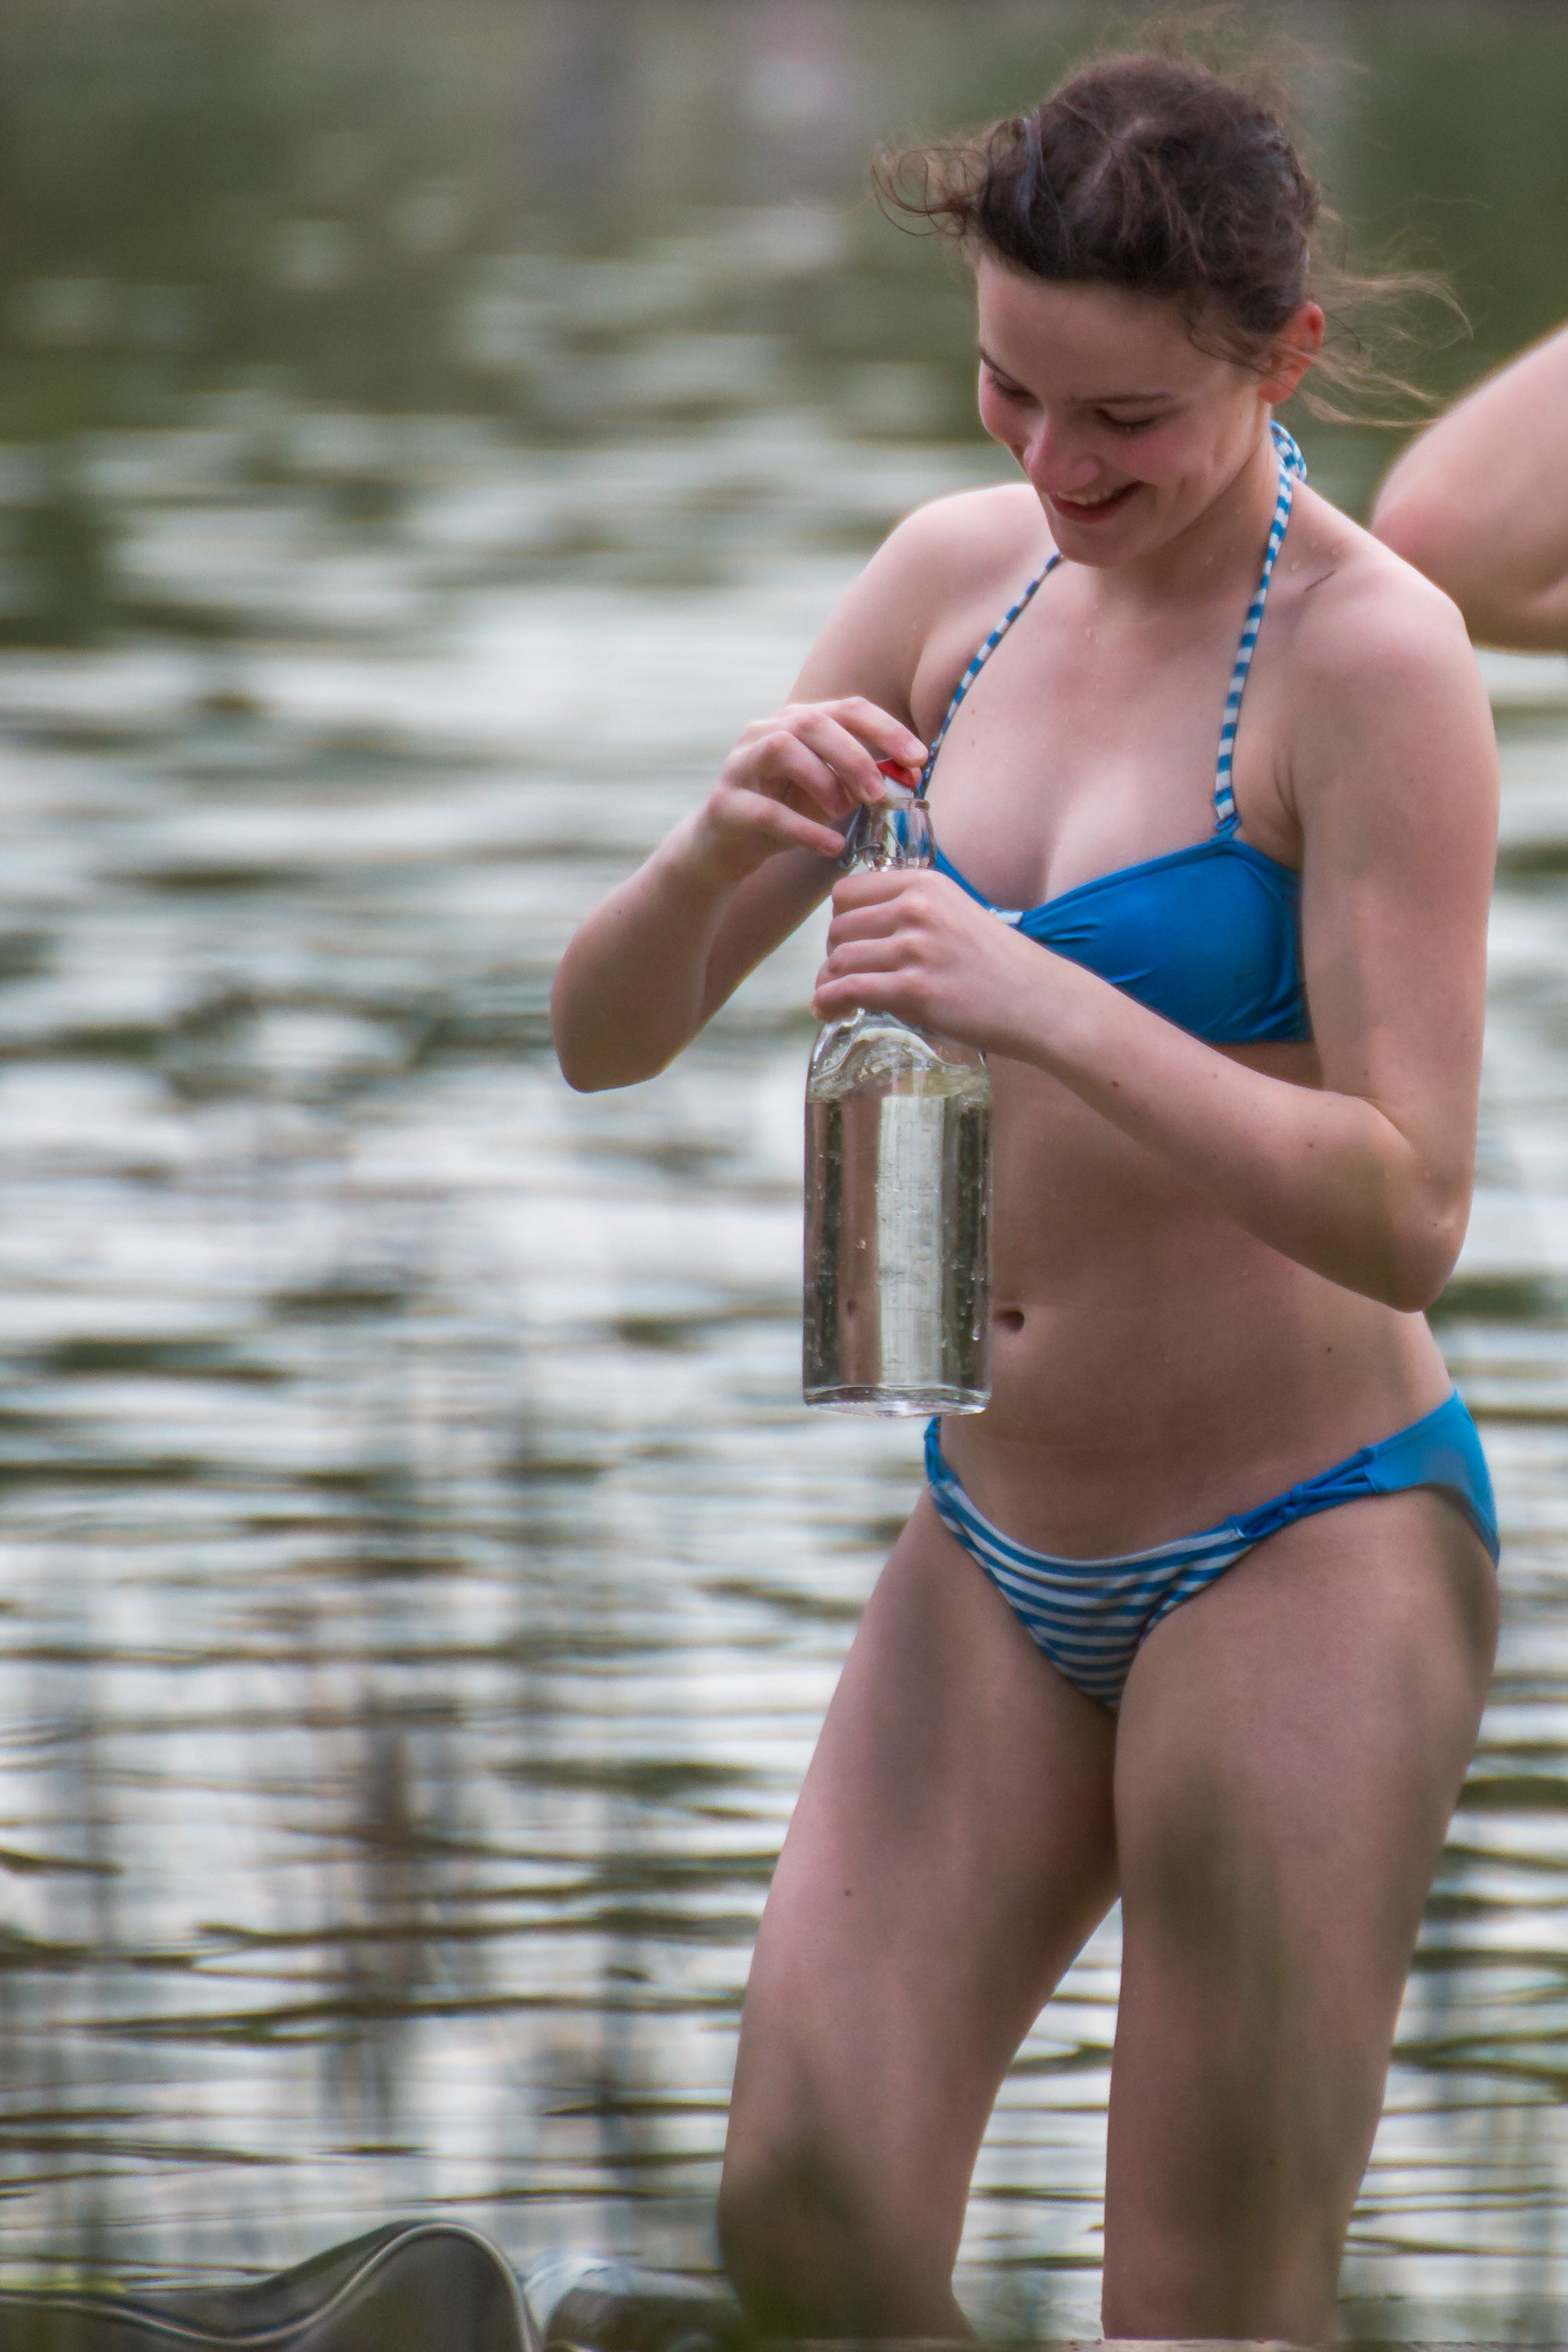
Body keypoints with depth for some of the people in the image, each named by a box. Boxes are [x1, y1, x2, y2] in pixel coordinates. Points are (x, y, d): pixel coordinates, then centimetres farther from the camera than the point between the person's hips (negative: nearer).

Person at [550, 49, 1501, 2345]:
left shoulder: (1368, 653, -15)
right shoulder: (957, 580, 3)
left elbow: (1405, 1214, -22)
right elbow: (606, 1035, 3)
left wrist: (1050, 1008, -33)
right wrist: (718, 854, -19)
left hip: (1301, 1551, -6)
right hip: (998, 1551, 6)